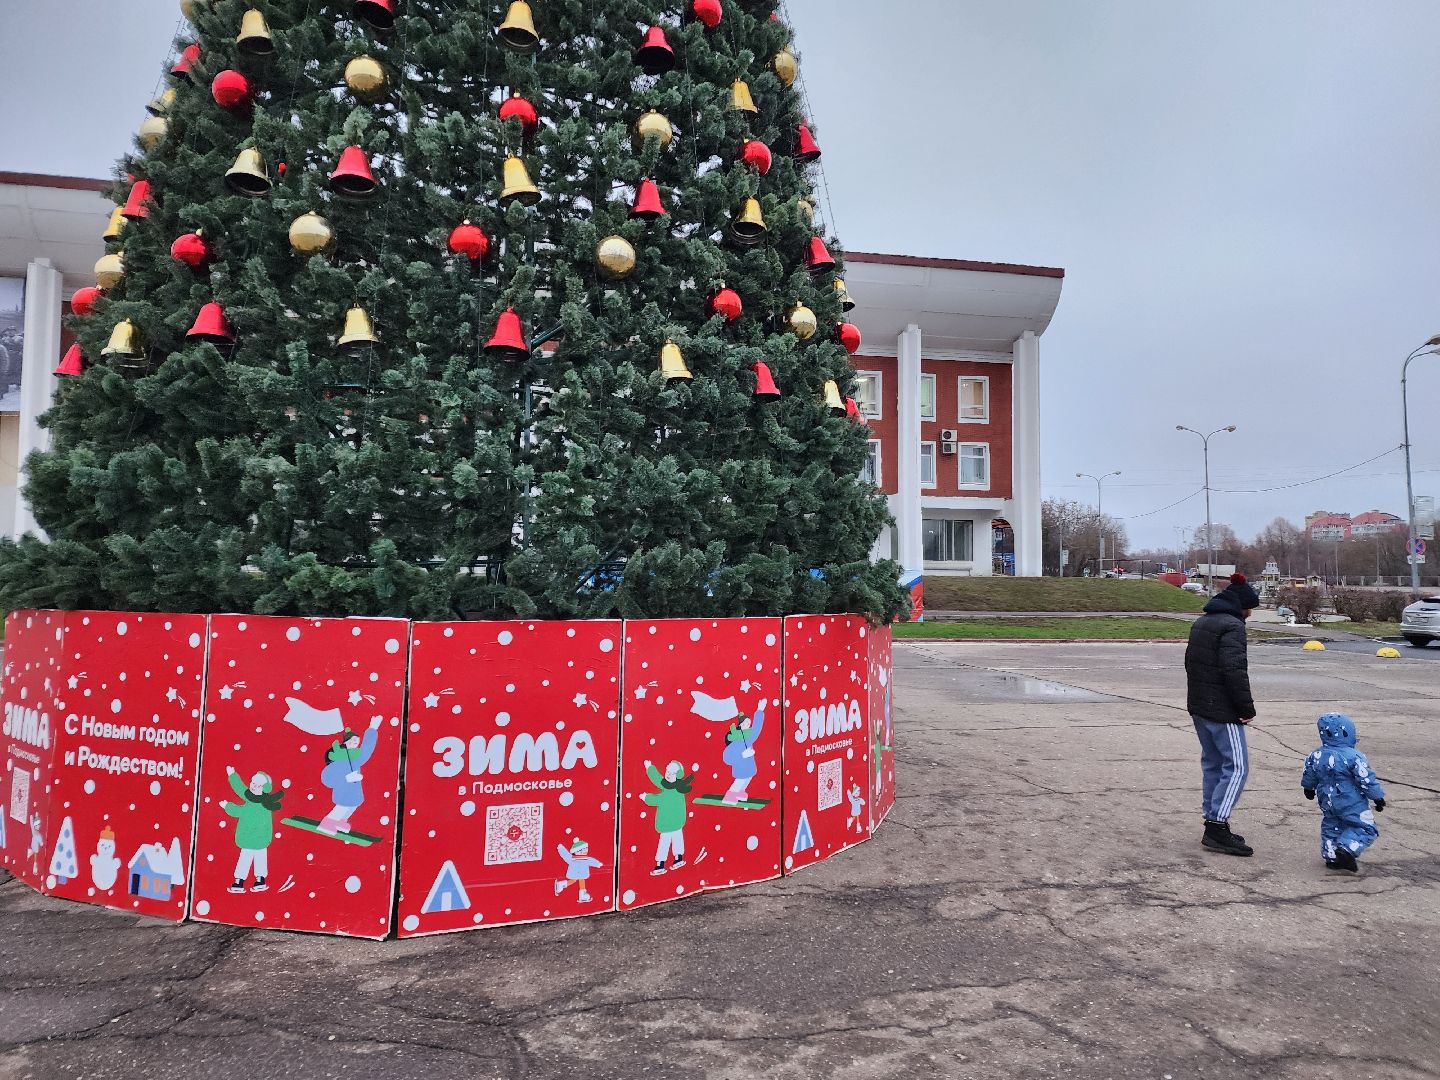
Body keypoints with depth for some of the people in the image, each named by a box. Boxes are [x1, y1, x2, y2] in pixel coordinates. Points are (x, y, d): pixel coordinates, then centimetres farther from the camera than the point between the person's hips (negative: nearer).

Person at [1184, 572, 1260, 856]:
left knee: (1212, 763, 15)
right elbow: (1235, 670, -22)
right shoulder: (1232, 626, -15)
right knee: (1237, 766, -5)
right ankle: (1217, 827, -7)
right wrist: (1247, 707, -15)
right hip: (1222, 711, -9)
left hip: (1198, 706, 9)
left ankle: (1213, 826, 20)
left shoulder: (1200, 623, 14)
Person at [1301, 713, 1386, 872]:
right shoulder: (1354, 757, -22)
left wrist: (1309, 788, 32)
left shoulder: (1317, 755, -3)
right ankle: (1346, 849, -13)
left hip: (1328, 802, 6)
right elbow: (1367, 780, -17)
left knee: (1331, 828, 19)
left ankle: (1331, 857, 21)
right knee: (1365, 829, 5)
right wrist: (1378, 797, -2)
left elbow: (1308, 776, 13)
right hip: (1352, 804, -6)